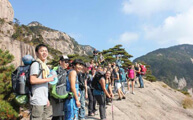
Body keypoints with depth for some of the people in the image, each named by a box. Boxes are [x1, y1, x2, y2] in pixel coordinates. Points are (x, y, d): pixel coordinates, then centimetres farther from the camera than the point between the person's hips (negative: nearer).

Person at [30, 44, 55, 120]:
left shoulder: (45, 66, 17)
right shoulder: (36, 64, -10)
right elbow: (32, 80, -22)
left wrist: (47, 99, 16)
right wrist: (48, 79, -14)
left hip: (44, 100, 9)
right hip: (37, 101, -9)